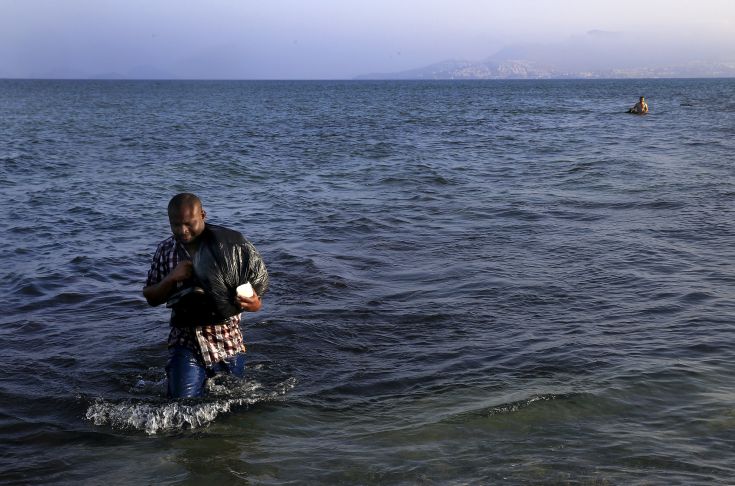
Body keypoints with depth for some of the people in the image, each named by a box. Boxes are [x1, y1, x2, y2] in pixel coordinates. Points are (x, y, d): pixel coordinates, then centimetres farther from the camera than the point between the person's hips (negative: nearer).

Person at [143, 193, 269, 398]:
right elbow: (151, 298, 7)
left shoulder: (231, 241, -9)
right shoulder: (165, 250, 1)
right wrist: (171, 278, -14)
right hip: (185, 343, 1)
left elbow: (260, 277, -2)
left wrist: (255, 303, -24)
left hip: (228, 344, -1)